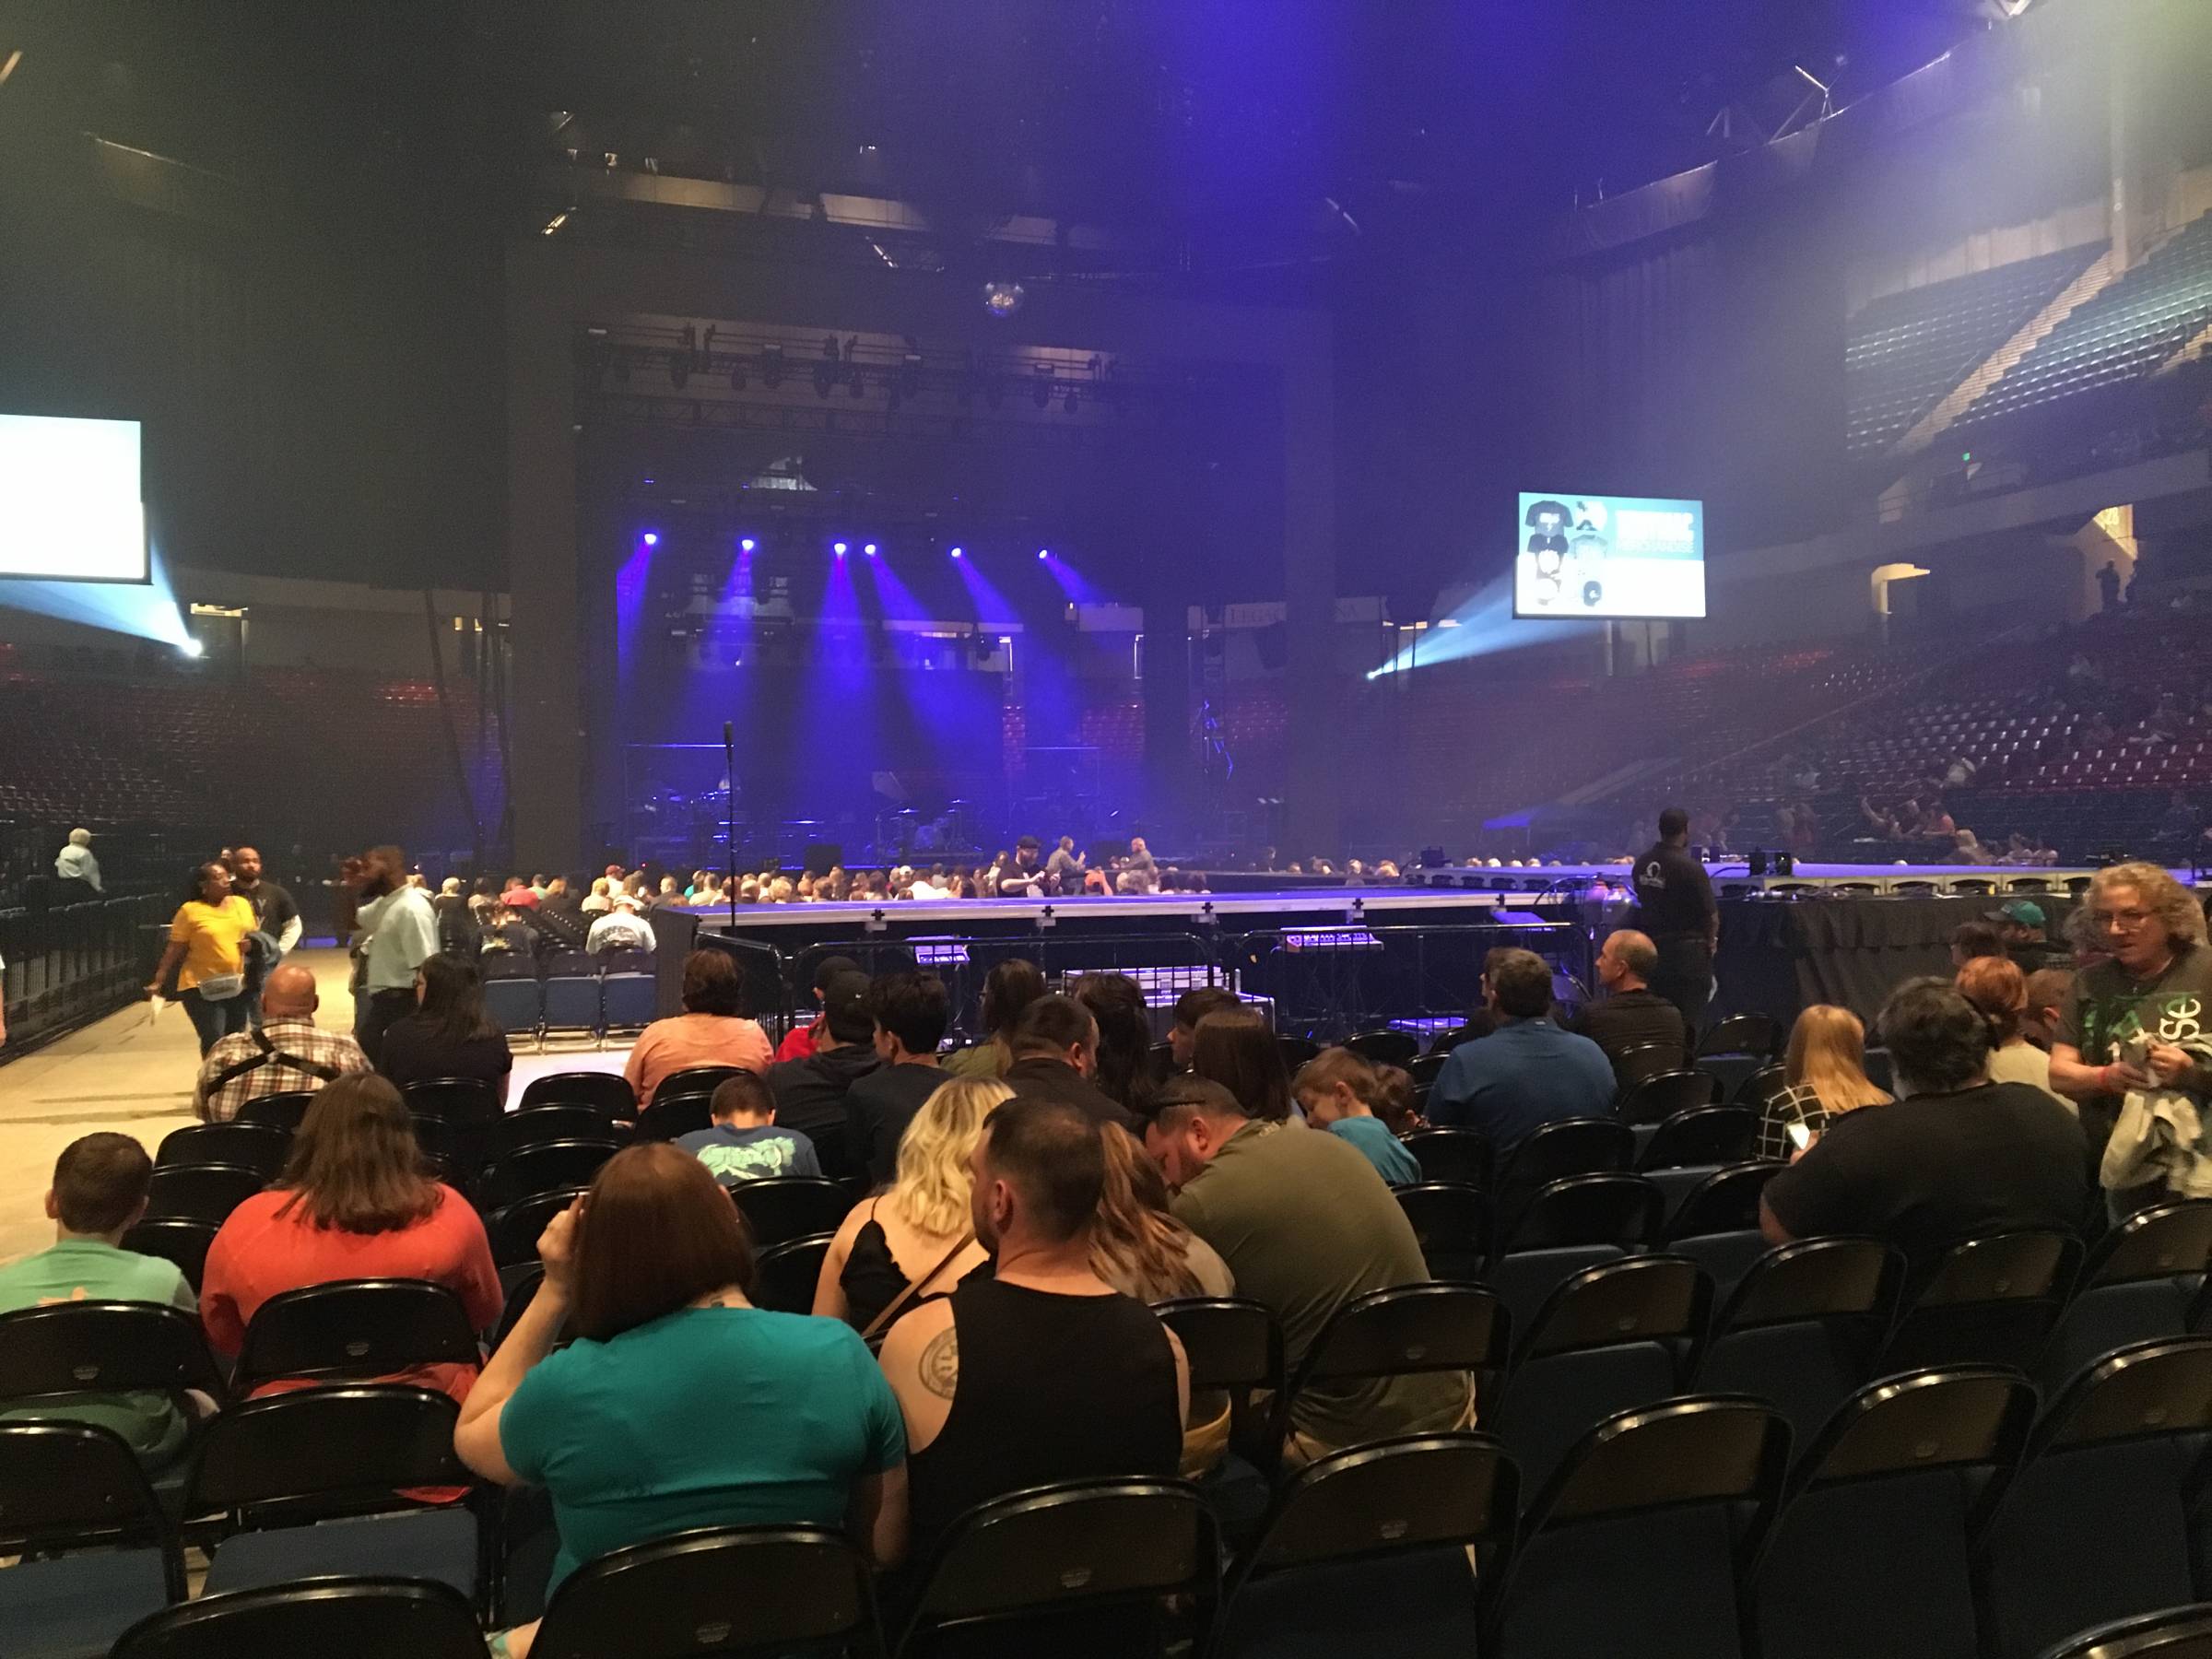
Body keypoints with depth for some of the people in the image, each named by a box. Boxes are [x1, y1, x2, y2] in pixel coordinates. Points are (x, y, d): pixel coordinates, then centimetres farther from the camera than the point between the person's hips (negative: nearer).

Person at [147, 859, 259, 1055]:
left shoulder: (242, 904, 7)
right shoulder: (190, 911, -7)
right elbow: (175, 950, -4)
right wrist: (158, 981, -8)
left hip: (238, 986, 5)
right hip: (202, 988, -5)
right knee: (214, 1043, -10)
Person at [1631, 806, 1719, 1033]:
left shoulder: (1642, 864, 1)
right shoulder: (1690, 868, -18)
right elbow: (1711, 914, -13)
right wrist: (1711, 941, 5)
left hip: (1651, 946, 6)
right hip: (1687, 952, -6)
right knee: (1686, 1020, 1)